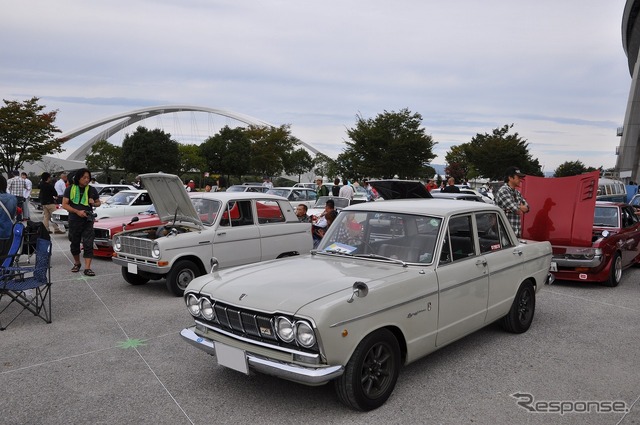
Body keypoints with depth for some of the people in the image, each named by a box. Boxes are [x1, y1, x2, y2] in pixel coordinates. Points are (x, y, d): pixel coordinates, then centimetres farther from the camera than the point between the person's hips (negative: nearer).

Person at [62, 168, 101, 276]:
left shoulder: (92, 190, 5)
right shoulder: (70, 189, 1)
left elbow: (98, 203, 16)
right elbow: (64, 204, -3)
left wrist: (94, 203, -8)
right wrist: (77, 211, -16)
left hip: (88, 221, 0)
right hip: (74, 221, 0)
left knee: (88, 244, -8)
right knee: (74, 244, 14)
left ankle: (87, 268, -8)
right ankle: (77, 263, 35)